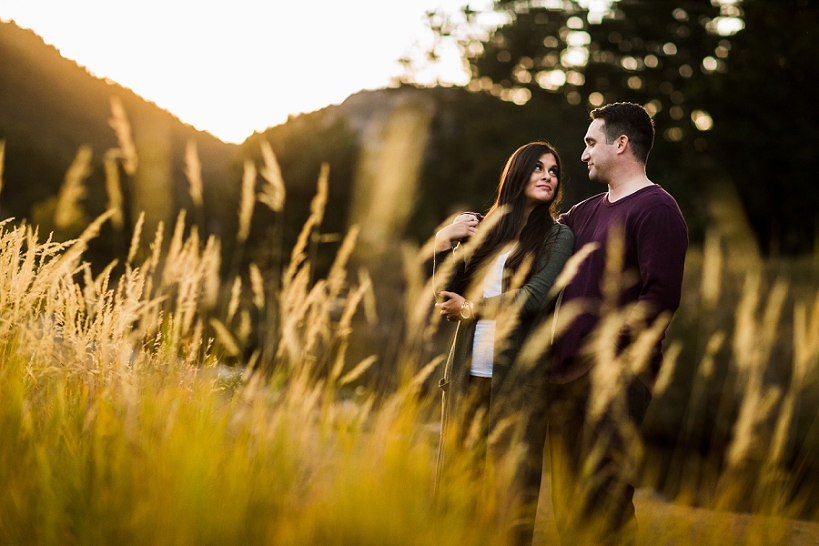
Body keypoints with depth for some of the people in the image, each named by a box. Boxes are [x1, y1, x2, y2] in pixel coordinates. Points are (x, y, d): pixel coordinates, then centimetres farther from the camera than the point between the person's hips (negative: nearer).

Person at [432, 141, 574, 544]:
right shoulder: (483, 229, 14)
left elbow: (533, 298, -9)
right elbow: (448, 295, 12)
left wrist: (469, 308, -2)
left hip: (517, 373, -3)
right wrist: (443, 244, -2)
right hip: (468, 370, 3)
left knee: (514, 483, -2)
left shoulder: (558, 236, 5)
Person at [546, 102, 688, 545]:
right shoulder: (586, 212, 20)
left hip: (617, 376, -8)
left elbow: (661, 297, -15)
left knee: (603, 499, -11)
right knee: (566, 499, 10)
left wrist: (613, 352, -18)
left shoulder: (655, 209, -6)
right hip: (566, 374, 8)